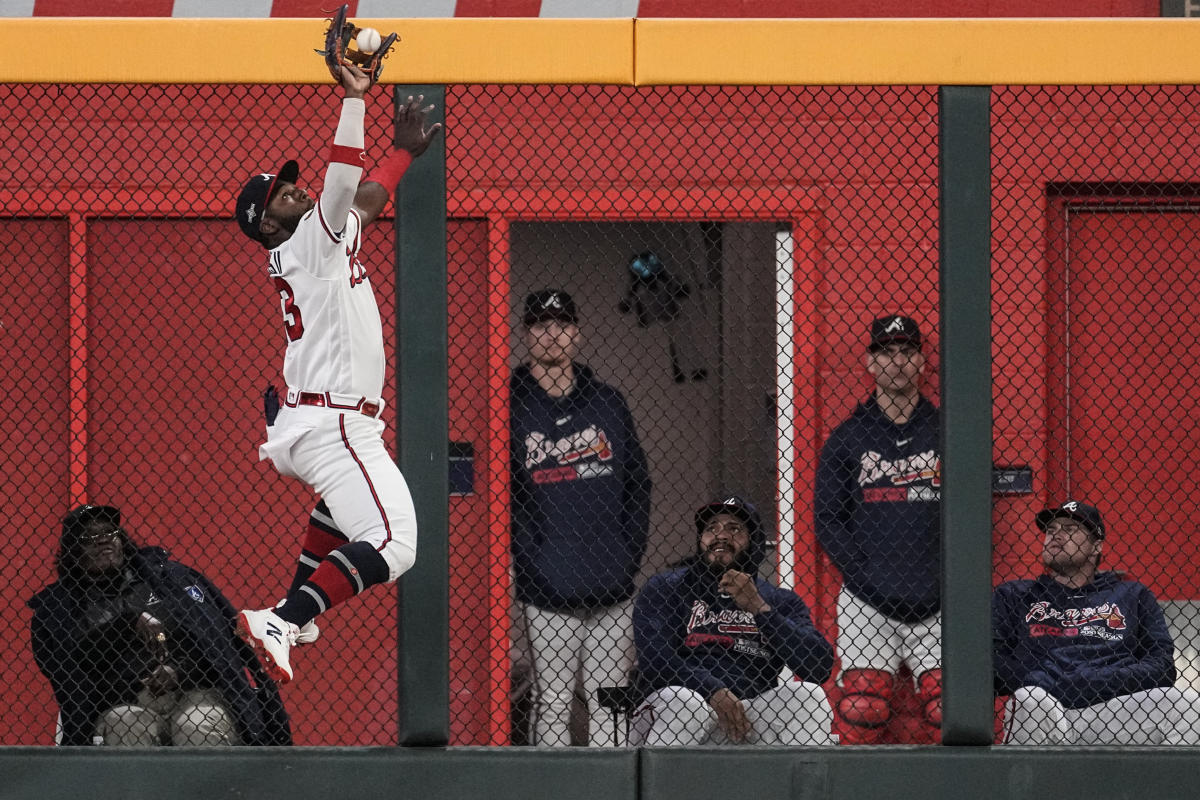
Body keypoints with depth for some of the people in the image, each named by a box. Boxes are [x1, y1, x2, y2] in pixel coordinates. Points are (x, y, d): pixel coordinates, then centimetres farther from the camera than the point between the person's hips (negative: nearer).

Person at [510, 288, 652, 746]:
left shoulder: (607, 404, 12)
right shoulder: (510, 407, 2)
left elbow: (637, 482, 15)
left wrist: (630, 554, 5)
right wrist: (511, 562, -7)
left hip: (612, 587, 3)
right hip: (546, 588, -3)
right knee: (552, 703, -2)